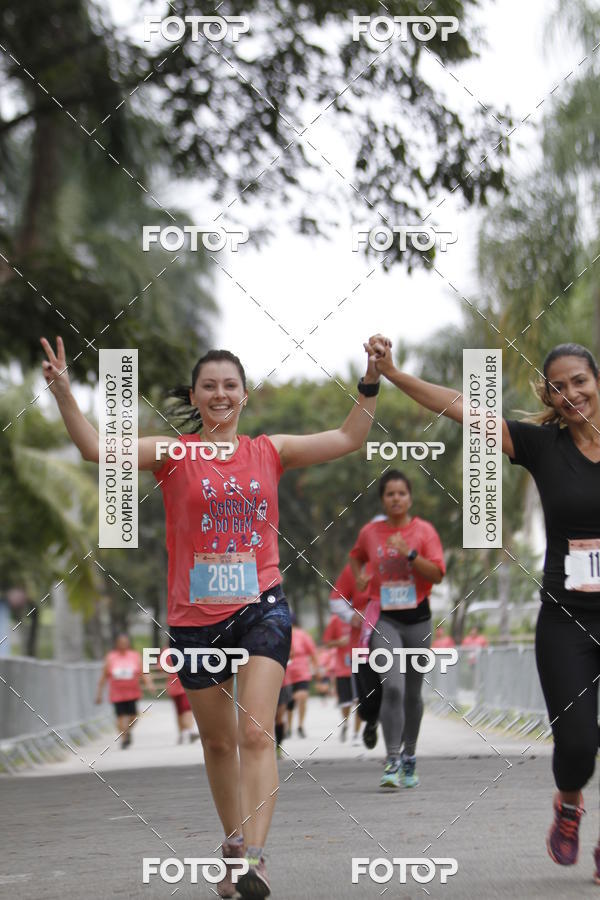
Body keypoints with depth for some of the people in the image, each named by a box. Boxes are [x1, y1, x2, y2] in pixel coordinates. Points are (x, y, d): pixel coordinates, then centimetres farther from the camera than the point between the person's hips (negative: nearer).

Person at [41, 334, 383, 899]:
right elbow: (96, 448, -12)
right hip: (194, 615, 0)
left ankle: (255, 855, -22)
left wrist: (370, 384, 1)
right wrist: (62, 392, -24)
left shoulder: (269, 451, 7)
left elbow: (348, 439, 12)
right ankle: (234, 843, 31)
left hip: (261, 607, 0)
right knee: (218, 740, 13)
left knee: (256, 732, -15)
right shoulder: (174, 454, 0)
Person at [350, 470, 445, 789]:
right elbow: (356, 556, 27)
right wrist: (360, 579, 9)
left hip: (417, 618, 1)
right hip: (384, 618, -1)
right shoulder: (369, 532, 5)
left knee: (412, 692, 10)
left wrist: (409, 553, -18)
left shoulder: (423, 530, 0)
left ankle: (409, 756, 29)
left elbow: (437, 574, -8)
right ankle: (393, 761, -17)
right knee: (392, 688, -17)